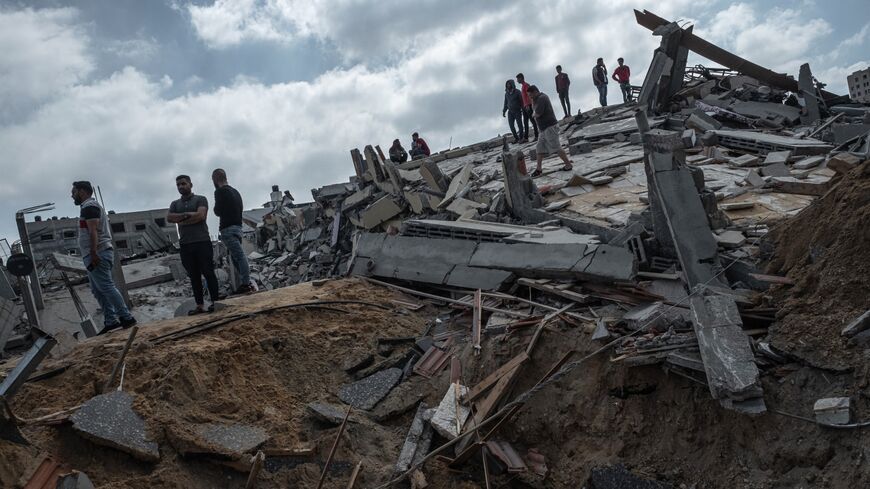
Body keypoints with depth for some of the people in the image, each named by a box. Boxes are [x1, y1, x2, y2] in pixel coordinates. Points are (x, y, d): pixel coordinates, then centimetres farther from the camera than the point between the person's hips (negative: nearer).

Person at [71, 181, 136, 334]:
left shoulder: (89, 206, -8)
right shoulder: (93, 206, 24)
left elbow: (93, 231, -20)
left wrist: (93, 254, -26)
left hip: (97, 254, -11)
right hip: (97, 255, 11)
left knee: (106, 287, -12)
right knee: (98, 290, 9)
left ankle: (126, 317, -13)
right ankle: (110, 321, 8)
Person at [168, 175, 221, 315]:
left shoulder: (200, 199, 4)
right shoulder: (175, 204, 18)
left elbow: (200, 215, -13)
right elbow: (169, 218, 0)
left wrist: (181, 221, -5)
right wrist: (187, 215, -11)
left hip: (202, 242, -4)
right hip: (185, 245, 4)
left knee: (208, 273, -5)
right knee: (194, 276, 3)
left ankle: (215, 302, -2)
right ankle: (199, 305, 4)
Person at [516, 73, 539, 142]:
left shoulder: (526, 85, -8)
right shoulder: (523, 86, 20)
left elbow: (529, 95, -17)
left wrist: (527, 105, -24)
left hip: (528, 106, -10)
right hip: (525, 106, 10)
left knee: (532, 120, -7)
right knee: (525, 122, 6)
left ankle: (536, 136, -5)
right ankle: (526, 138, 7)